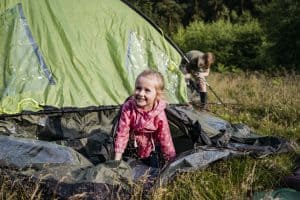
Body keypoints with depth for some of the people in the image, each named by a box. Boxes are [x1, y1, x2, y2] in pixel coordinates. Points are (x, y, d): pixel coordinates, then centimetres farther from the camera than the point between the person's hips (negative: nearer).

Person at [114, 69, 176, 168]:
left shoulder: (159, 114, -22)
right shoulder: (128, 108, -24)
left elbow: (165, 138, -13)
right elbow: (122, 133, -20)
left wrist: (170, 159, -8)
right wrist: (117, 159, -20)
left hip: (150, 151, 0)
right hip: (131, 148, 0)